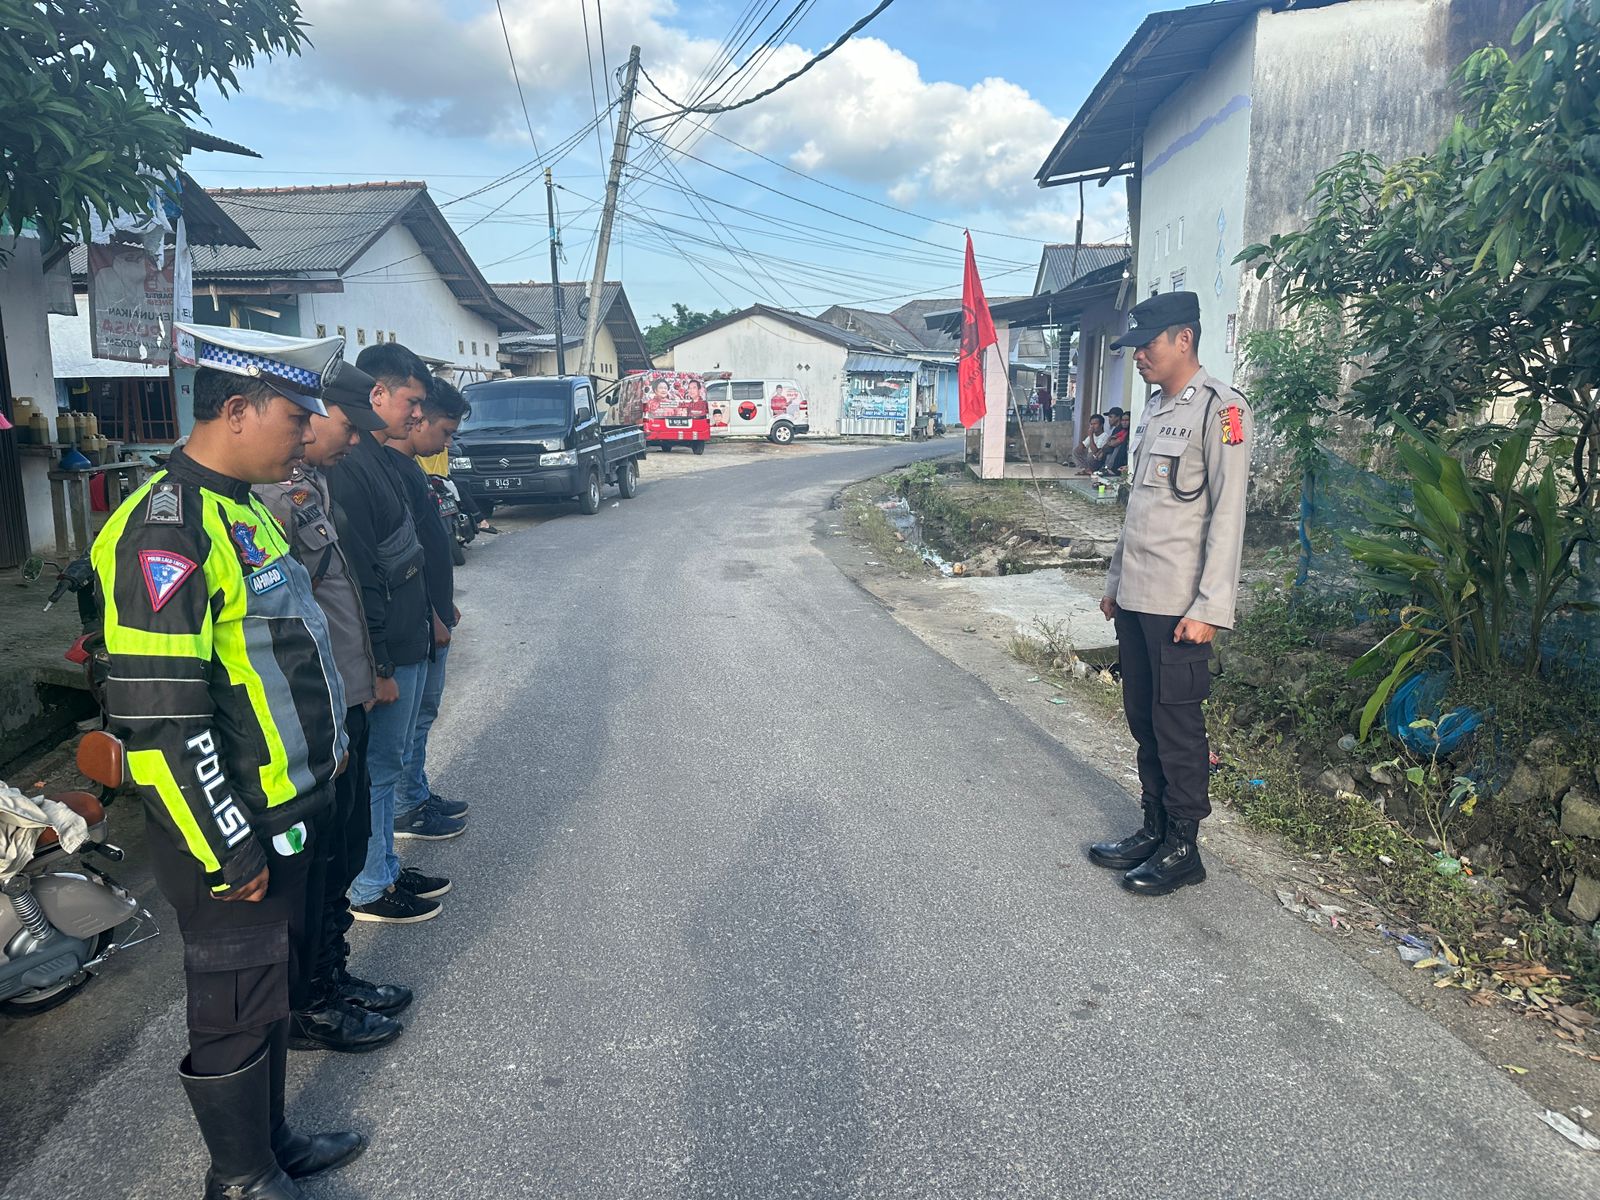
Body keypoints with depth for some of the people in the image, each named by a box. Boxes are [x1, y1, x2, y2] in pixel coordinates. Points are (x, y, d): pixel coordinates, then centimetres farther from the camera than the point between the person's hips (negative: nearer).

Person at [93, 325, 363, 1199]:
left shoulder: (242, 506, 9)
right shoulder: (167, 528, -23)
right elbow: (159, 718, -26)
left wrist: (323, 753, 20)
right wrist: (229, 853, -20)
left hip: (283, 814, 9)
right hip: (227, 836, -9)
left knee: (273, 986, 23)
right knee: (238, 1010, 10)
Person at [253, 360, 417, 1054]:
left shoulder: (313, 478, 11)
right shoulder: (273, 491, -21)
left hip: (344, 705, 10)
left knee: (346, 848, 21)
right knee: (313, 864, 6)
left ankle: (332, 977, 38)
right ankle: (308, 1009, 25)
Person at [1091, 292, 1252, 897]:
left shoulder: (1220, 409, -11)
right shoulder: (1156, 410, 16)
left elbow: (1226, 514, -16)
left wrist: (1209, 608, -19)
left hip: (1178, 606, -8)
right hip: (1135, 598, 8)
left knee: (1177, 723, 0)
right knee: (1143, 718, 14)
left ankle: (1183, 847, 14)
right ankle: (1154, 830, 27)